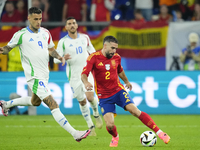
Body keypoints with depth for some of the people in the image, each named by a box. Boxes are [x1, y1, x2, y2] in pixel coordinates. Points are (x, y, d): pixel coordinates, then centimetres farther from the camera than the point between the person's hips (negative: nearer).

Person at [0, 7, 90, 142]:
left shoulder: (45, 33, 8)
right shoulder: (21, 35, -9)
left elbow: (51, 49, 20)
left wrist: (59, 57, 1)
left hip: (44, 75, 8)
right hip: (35, 77, -8)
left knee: (35, 102, 29)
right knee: (53, 105, -16)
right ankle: (75, 134, -20)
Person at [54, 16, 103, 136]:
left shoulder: (85, 38, 4)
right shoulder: (63, 42, -5)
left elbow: (92, 51, 21)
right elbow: (56, 59, -6)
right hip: (74, 75, -1)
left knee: (90, 97, -17)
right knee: (82, 101, 4)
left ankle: (96, 114, 15)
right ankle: (91, 127, 17)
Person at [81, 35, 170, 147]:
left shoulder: (116, 57, 3)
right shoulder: (94, 57, -11)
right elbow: (84, 74, -19)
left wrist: (126, 81, 36)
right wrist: (86, 82, -40)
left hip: (118, 90, 2)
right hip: (104, 96, -2)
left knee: (135, 111, -19)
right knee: (110, 125, -16)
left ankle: (159, 132, -13)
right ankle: (115, 137, 22)